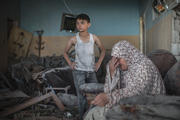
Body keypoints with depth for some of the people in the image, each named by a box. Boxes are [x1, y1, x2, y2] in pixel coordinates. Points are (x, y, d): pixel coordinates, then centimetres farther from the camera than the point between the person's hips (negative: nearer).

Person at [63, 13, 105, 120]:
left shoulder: (94, 38, -4)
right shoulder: (74, 39, -7)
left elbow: (103, 50, 12)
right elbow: (65, 53, 9)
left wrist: (99, 63, 4)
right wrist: (70, 63, -3)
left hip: (91, 71, 2)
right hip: (79, 72, -2)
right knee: (82, 97, -2)